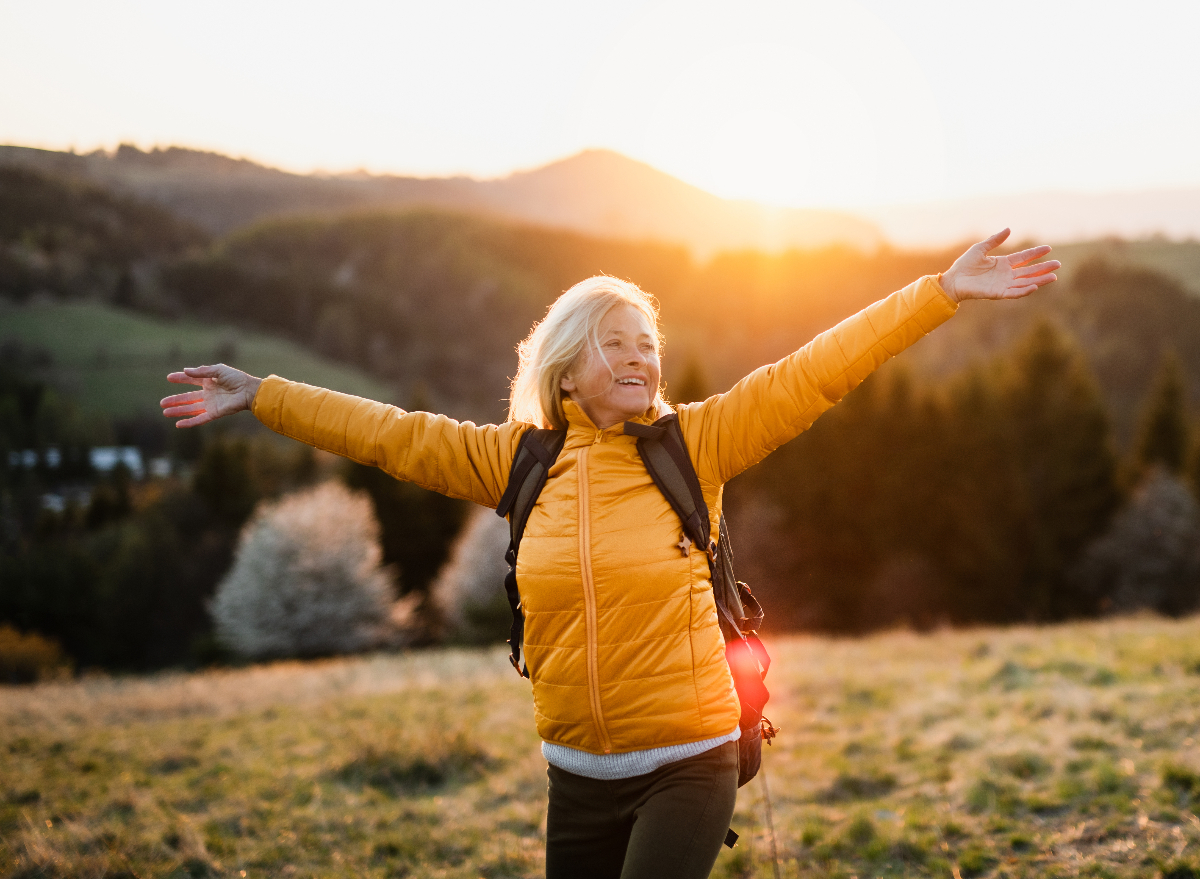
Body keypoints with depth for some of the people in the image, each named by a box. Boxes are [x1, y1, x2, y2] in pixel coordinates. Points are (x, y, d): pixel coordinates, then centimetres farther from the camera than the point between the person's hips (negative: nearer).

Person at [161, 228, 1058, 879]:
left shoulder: (694, 446, -6)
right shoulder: (521, 459, 2)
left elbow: (814, 374, -10)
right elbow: (394, 434, 8)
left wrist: (941, 293, -13)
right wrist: (262, 396, 11)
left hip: (687, 765, -3)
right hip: (579, 772, 4)